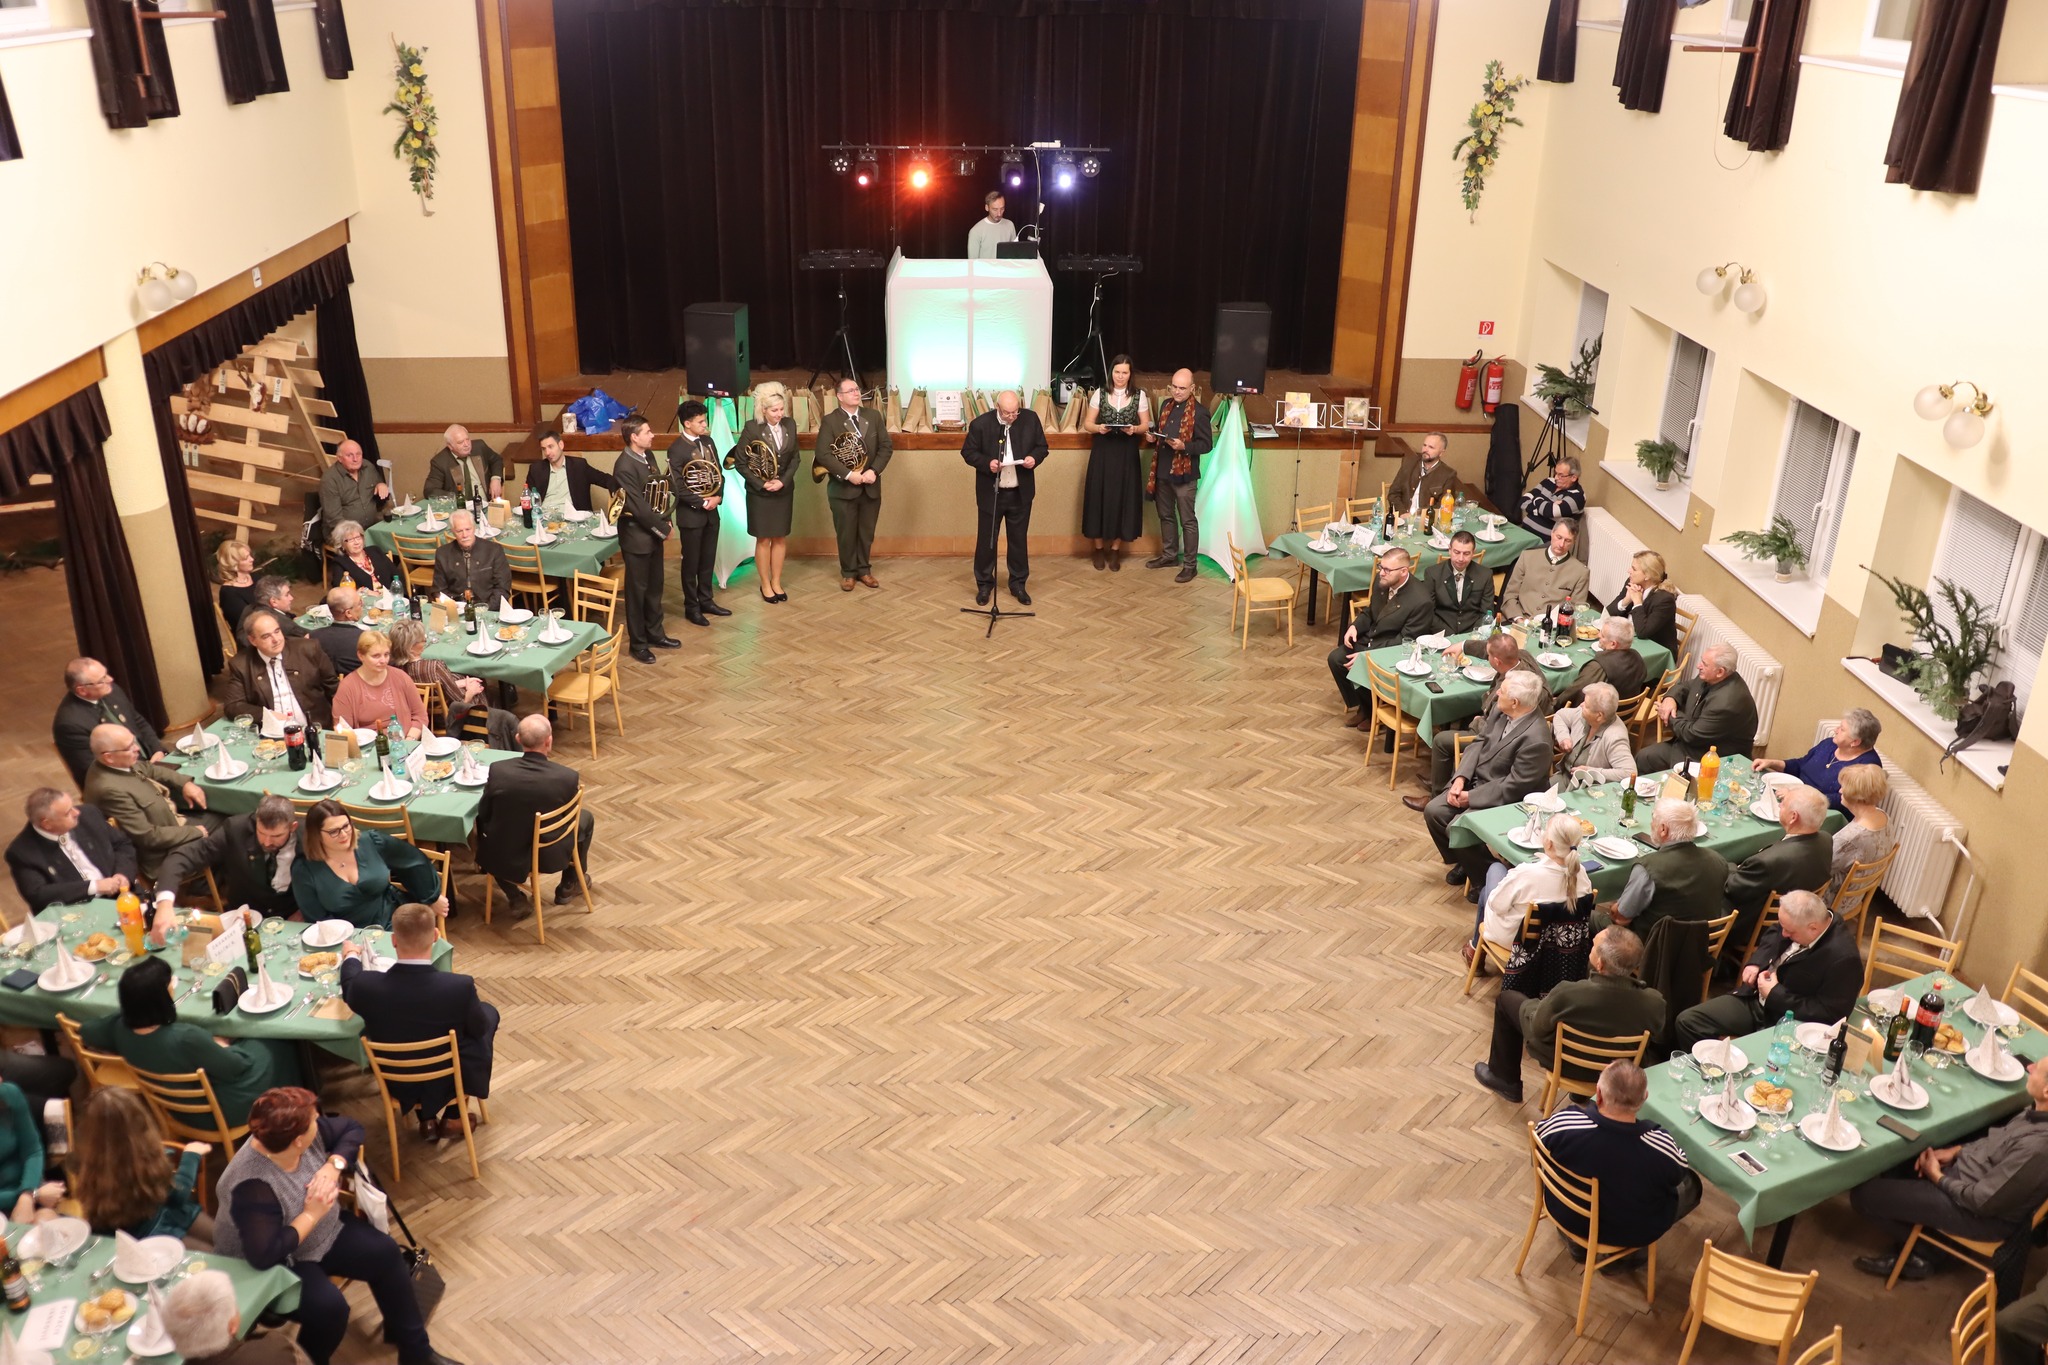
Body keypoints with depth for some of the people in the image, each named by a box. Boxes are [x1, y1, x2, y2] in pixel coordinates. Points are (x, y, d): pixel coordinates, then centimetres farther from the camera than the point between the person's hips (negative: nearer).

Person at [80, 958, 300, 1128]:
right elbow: (237, 1067, -27)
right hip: (214, 1113, -7)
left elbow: (86, 1030, 3)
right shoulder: (186, 1038, -41)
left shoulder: (120, 1028, -21)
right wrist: (219, 1046, -5)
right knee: (276, 1048, 16)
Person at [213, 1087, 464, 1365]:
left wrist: (333, 1166, -17)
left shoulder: (309, 1134, -16)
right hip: (277, 1264, -7)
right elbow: (264, 1254, -40)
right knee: (330, 1306, -28)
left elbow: (351, 1128, 2)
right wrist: (311, 1215, -29)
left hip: (322, 1230, 8)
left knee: (386, 1253, -5)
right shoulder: (252, 1187, -36)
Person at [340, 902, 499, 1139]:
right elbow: (478, 1029, -11)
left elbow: (349, 990, 1)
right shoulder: (460, 987, -32)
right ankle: (454, 1117, 30)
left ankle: (426, 1119, 35)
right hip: (452, 1078, -2)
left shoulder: (367, 986, -25)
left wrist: (351, 956, 23)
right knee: (488, 1013, 24)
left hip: (398, 1082, 2)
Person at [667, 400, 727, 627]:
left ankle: (706, 601, 28)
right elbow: (677, 486, -17)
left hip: (711, 512, 6)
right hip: (690, 514, -6)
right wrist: (702, 503, -16)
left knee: (708, 560, 15)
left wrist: (718, 497, -7)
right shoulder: (676, 449, -14)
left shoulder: (707, 442, 7)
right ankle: (691, 607, 16)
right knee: (691, 562, 5)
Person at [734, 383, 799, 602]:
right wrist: (762, 484, -18)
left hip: (784, 490, 4)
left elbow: (795, 457, 2)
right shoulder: (751, 428, -15)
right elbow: (741, 463, -12)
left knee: (780, 538, 11)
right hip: (759, 492, -4)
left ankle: (776, 582, 24)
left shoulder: (790, 425, -3)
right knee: (763, 539, 6)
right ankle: (765, 585, 18)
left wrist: (783, 481, -12)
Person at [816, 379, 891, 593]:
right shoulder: (830, 421, -8)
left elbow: (885, 446, 2)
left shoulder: (873, 416, 5)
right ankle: (848, 573, 19)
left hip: (870, 486, 3)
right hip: (843, 487, -3)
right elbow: (823, 454, -15)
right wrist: (848, 475, -21)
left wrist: (874, 471, -13)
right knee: (846, 534, 6)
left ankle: (864, 569, 26)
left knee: (867, 533, 12)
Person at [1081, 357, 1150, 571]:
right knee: (1100, 497, 1)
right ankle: (1099, 548, 15)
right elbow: (1087, 424, 3)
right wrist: (1098, 428, -17)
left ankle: (1115, 549, 14)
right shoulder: (1099, 394, 2)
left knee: (1124, 499, 2)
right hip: (1102, 454, 0)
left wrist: (1134, 429, -17)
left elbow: (1146, 425, 4)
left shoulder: (1139, 395, 2)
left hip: (1127, 455, 0)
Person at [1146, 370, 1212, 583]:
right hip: (1162, 470, 7)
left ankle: (1189, 564, 6)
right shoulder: (1166, 405, 9)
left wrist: (1184, 446, -27)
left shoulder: (1199, 412, -12)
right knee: (1166, 515, 18)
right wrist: (1152, 437, -1)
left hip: (1184, 474, -7)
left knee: (1187, 521, 0)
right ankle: (1169, 555, 32)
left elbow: (1206, 444, -12)